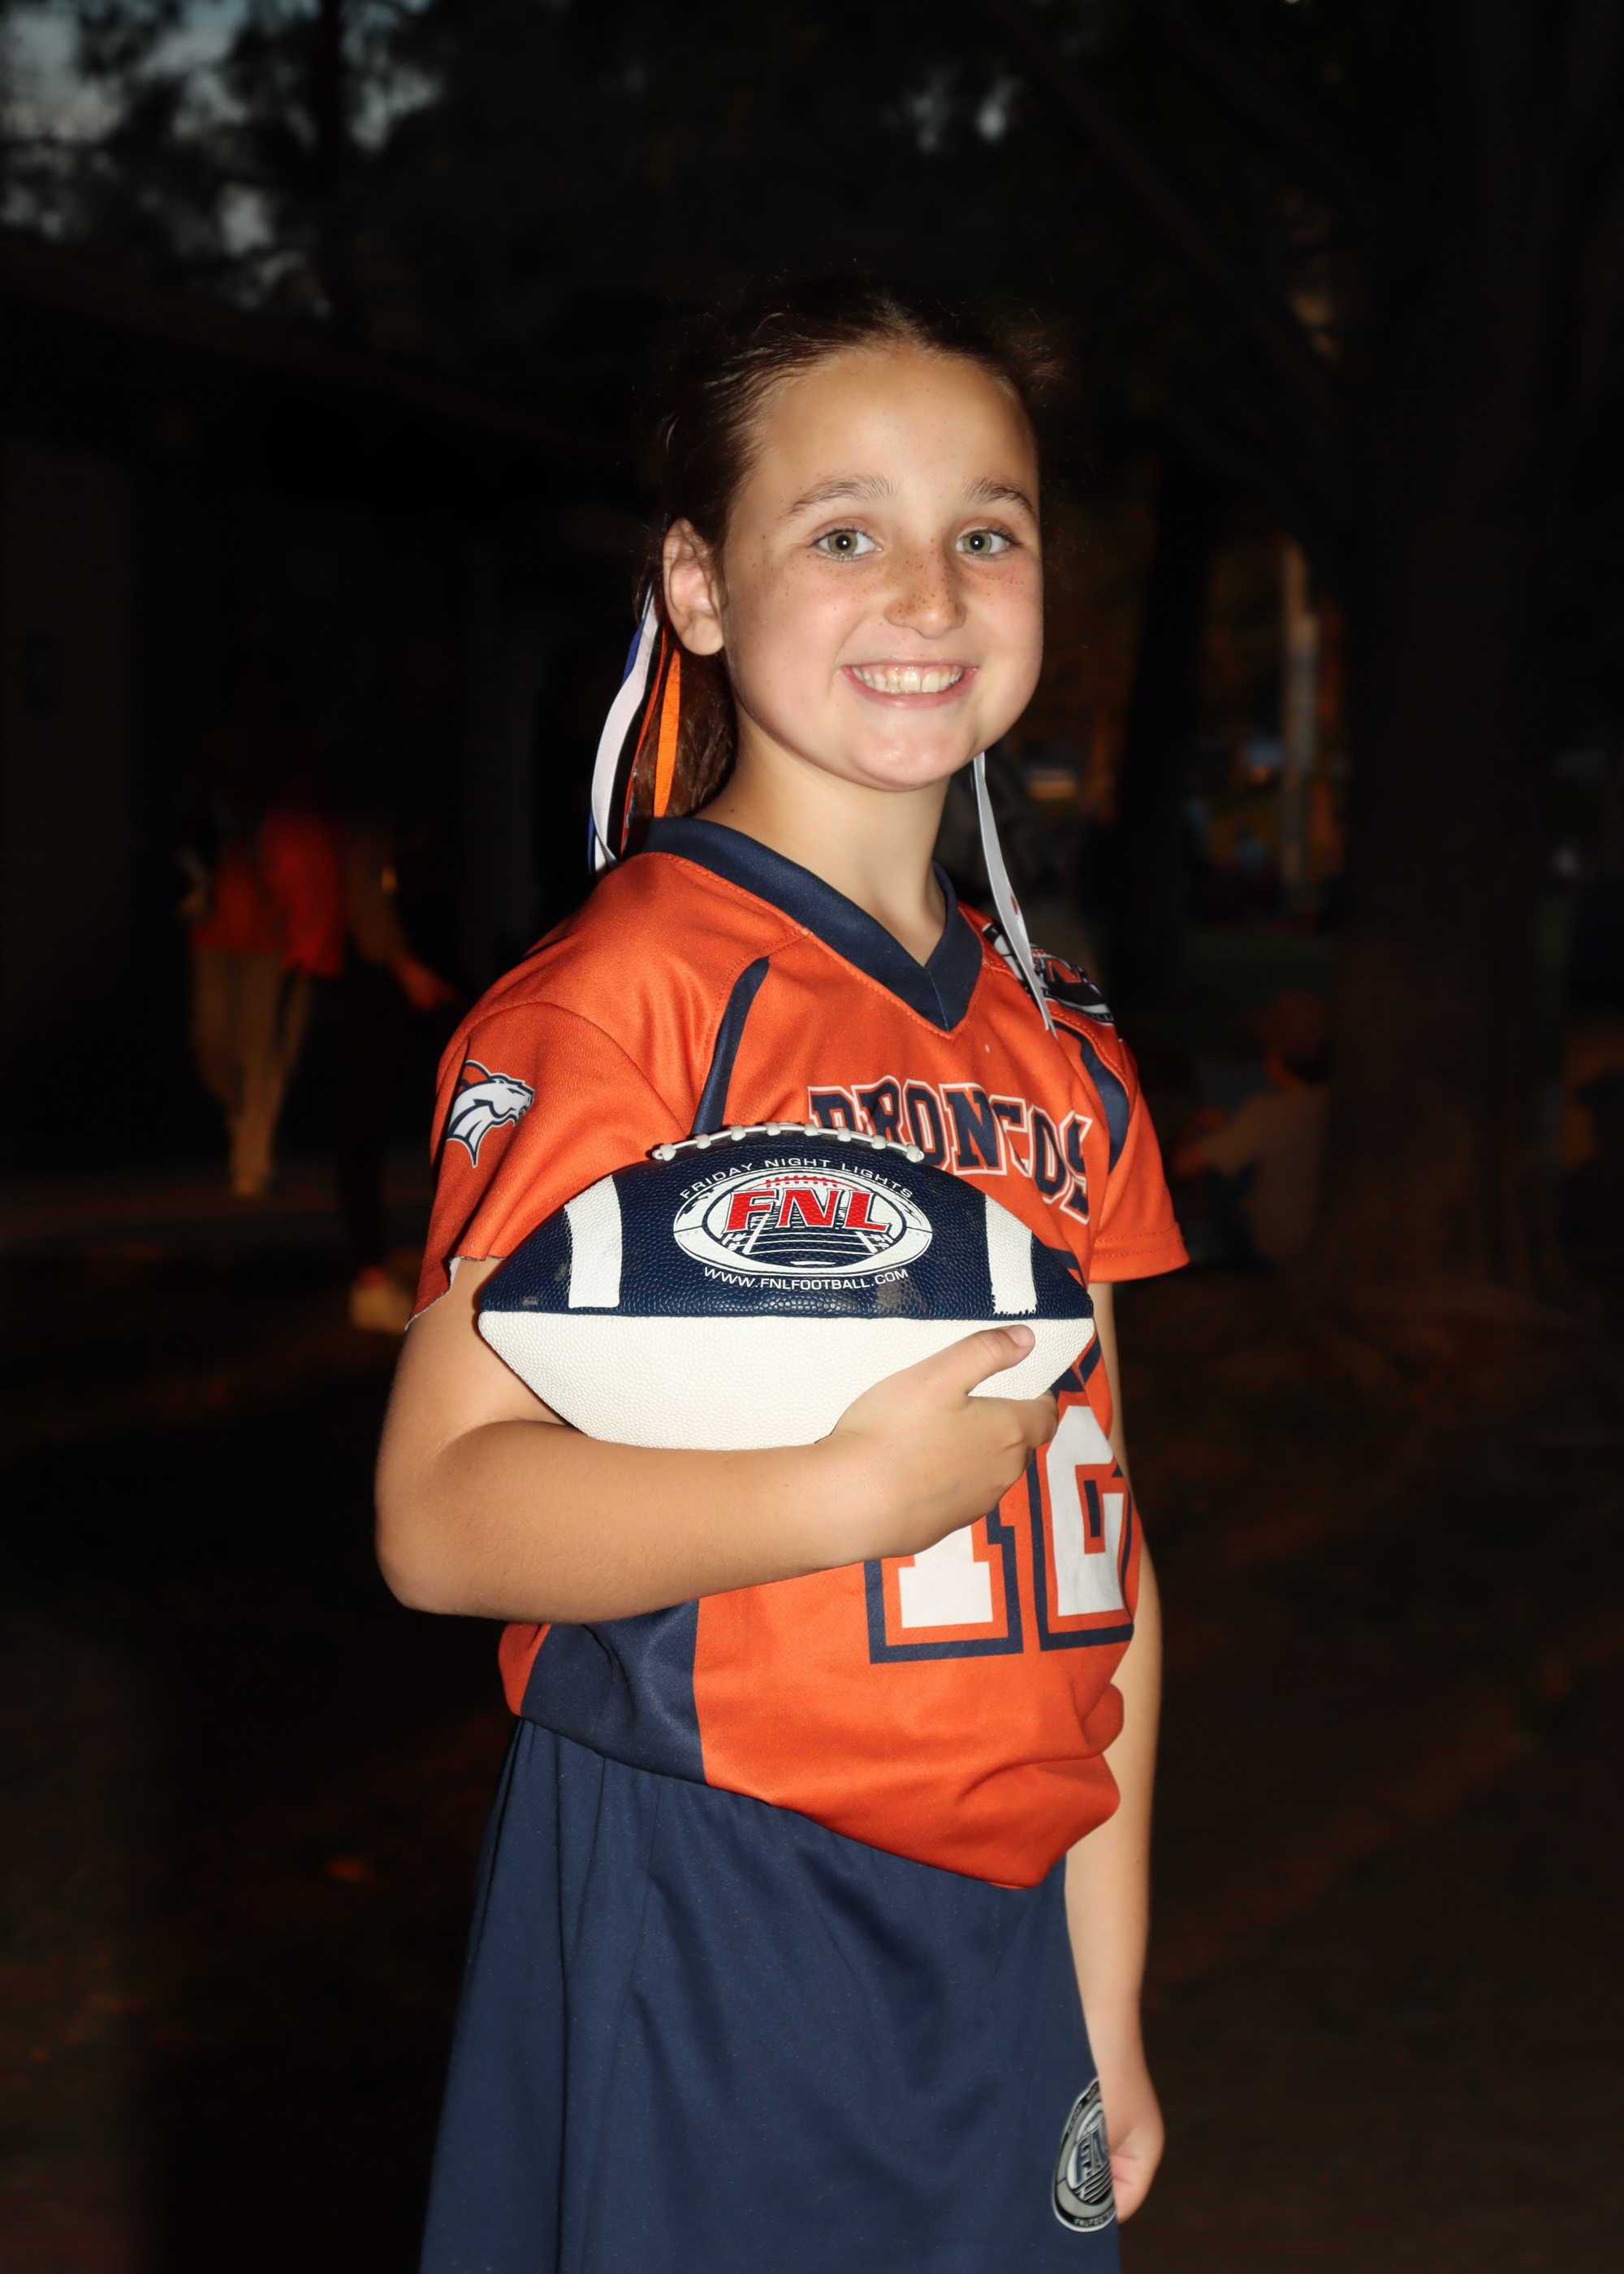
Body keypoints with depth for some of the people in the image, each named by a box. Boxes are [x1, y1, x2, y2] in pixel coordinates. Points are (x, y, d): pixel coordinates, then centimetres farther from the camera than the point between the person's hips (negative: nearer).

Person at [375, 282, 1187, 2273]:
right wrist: (856, 1491, -26)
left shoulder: (1065, 1050, 9)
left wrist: (1101, 1993, 11)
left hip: (992, 1947, 6)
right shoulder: (625, 992, -11)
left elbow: (1093, 1536, 12)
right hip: (696, 1938, -6)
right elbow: (438, 1513, -16)